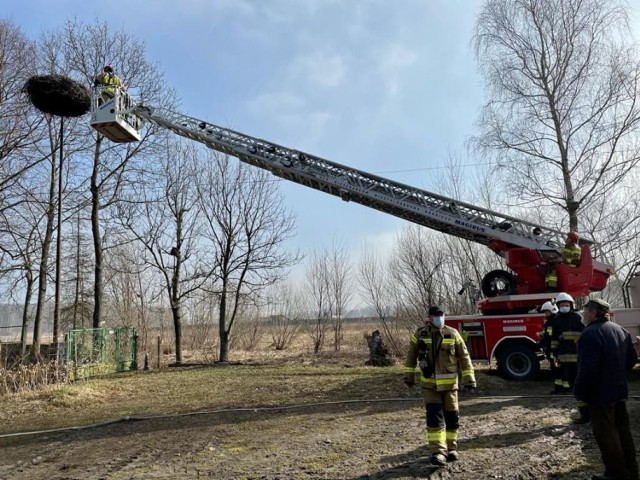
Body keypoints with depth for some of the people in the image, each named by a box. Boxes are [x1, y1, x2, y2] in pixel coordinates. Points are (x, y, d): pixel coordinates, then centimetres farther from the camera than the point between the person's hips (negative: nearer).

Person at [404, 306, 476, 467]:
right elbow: (412, 355, 8)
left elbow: (464, 357, -1)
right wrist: (409, 375, 11)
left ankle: (451, 448, 26)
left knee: (451, 417, 9)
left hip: (449, 384, 1)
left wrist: (469, 379, -4)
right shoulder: (420, 334, -4)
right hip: (429, 384, -1)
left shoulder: (453, 334, -5)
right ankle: (438, 452, -4)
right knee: (434, 417, -7)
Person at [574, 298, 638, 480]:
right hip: (620, 390, 9)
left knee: (606, 434, 3)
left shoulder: (590, 334, -23)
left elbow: (588, 369, -27)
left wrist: (579, 392, -16)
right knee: (622, 430, 18)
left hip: (600, 394, -9)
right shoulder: (620, 330, 8)